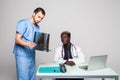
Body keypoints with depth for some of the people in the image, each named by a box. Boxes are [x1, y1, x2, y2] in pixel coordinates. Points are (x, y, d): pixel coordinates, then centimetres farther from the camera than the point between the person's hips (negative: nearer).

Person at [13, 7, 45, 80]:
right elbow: (17, 39, -16)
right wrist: (28, 44, -33)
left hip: (32, 55, 7)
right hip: (22, 55, -7)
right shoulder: (23, 23, -9)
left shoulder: (37, 27, 14)